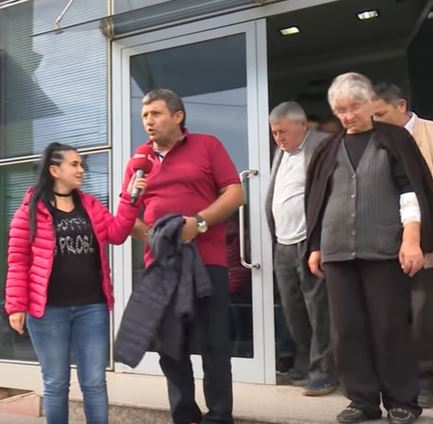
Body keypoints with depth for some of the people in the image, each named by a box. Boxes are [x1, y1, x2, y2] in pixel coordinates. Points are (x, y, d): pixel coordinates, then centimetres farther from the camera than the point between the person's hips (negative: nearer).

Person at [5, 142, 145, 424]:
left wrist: (130, 199, -9)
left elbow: (117, 234, 1)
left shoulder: (90, 205, 13)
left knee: (95, 382, 8)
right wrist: (16, 305, -8)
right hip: (48, 309, -3)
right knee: (56, 384, 9)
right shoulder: (31, 209, 0)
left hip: (92, 306, 3)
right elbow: (18, 261, -3)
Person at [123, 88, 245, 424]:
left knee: (214, 345, 1)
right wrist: (147, 234, -6)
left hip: (207, 261, -4)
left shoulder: (207, 145, 3)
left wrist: (198, 222, -16)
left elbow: (235, 193, -3)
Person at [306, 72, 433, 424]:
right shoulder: (330, 150, 14)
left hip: (384, 249, -4)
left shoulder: (394, 140, 4)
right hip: (338, 251, 4)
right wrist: (315, 246, 12)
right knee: (347, 329, 5)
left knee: (390, 326, 1)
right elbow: (317, 200, 15)